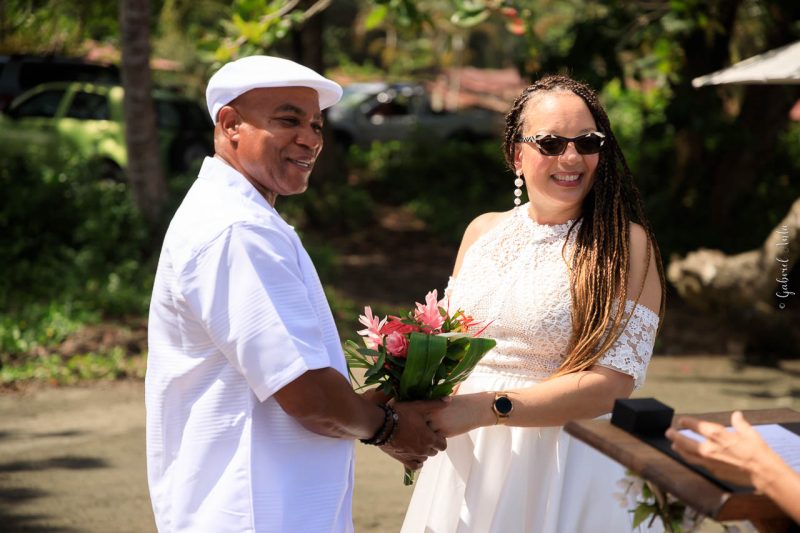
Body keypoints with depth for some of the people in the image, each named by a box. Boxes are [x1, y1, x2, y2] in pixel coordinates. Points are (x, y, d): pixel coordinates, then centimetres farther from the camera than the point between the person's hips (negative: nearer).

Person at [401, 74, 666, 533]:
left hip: (565, 469, -4)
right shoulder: (483, 231, 6)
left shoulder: (626, 245, -10)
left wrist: (486, 408, -22)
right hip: (467, 461, 5)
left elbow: (613, 382, -17)